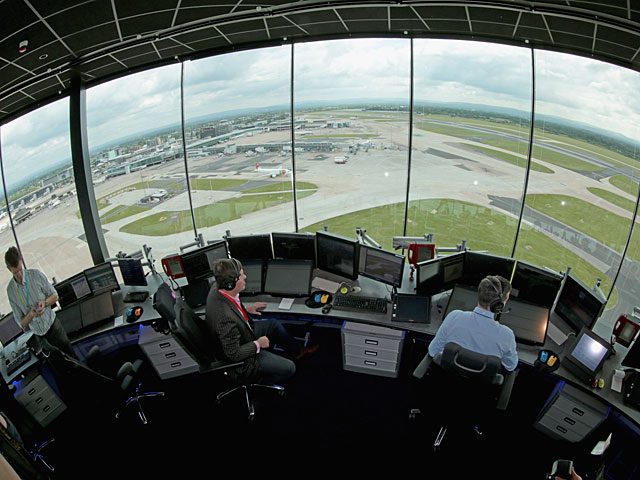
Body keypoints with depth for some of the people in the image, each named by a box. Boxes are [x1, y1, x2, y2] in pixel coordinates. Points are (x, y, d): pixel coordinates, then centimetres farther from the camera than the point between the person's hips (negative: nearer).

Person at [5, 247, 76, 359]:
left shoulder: (36, 275, -11)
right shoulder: (10, 290, -4)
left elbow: (55, 295, 1)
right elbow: (21, 322, 1)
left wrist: (45, 302, -20)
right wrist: (31, 314, -21)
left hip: (53, 326, -2)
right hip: (37, 335, 2)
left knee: (72, 357, 5)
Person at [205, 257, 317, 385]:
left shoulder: (216, 290, -15)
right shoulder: (226, 318, -42)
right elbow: (234, 355, -30)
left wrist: (245, 309, 2)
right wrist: (258, 344, -16)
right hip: (240, 359, -9)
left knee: (273, 324, 20)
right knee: (289, 368, -4)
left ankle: (297, 351, 38)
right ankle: (261, 383, 21)